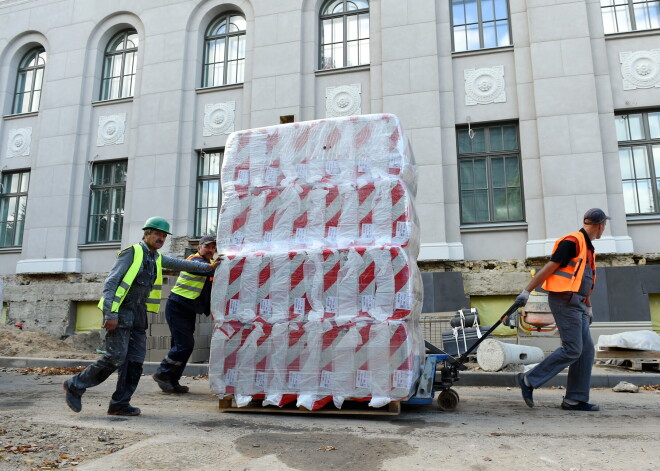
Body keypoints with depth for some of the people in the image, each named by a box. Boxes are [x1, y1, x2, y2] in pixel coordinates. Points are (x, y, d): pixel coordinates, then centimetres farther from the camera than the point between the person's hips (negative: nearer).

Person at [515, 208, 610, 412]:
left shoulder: (588, 247, 19)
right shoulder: (573, 242, -11)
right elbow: (549, 268, -15)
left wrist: (588, 307, 29)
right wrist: (527, 291, -18)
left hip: (576, 304, 10)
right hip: (564, 301, -10)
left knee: (586, 350, 6)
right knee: (572, 350, -10)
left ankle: (575, 399, 11)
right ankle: (529, 380, -3)